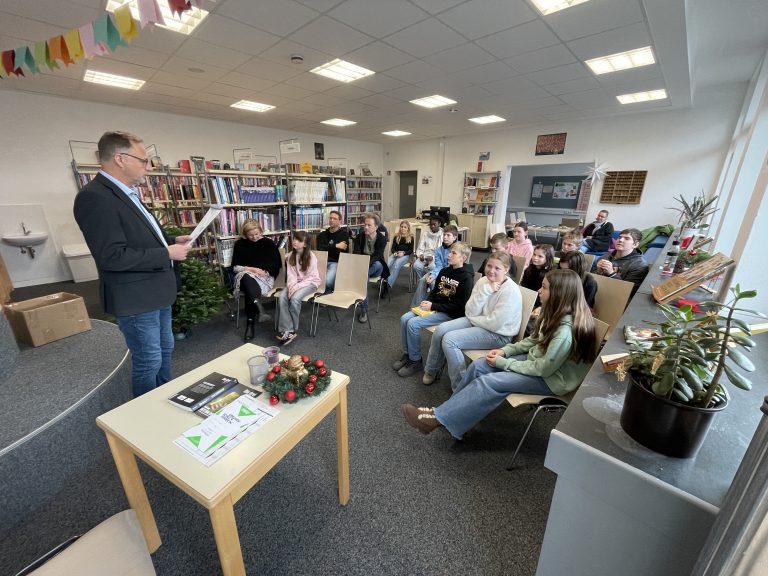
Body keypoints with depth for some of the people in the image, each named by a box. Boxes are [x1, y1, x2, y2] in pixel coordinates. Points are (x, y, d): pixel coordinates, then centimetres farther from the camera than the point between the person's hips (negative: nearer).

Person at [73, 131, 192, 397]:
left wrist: (172, 240, 6)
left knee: (164, 350, 22)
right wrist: (167, 253, -21)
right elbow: (112, 256, -26)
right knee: (149, 360, 5)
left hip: (157, 291, 10)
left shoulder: (128, 193, 11)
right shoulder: (94, 197, -20)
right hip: (136, 298, -10)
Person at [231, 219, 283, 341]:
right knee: (247, 277, -38)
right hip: (246, 277, 1)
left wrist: (266, 272, -11)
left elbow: (277, 265, 6)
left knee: (250, 290, -34)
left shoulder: (269, 243, 5)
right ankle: (259, 308, -57)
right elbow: (235, 267, 5)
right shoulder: (240, 244, 7)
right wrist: (252, 269, -11)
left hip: (265, 277, -1)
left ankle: (250, 325, -31)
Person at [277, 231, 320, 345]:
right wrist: (291, 285, -20)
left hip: (310, 283, -5)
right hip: (294, 283, 5)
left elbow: (311, 277, -13)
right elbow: (290, 274, -1)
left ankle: (291, 330, -12)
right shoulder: (290, 256, 4)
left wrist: (297, 286, -23)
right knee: (282, 297, -25)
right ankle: (288, 330, -24)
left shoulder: (311, 257, -12)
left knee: (295, 298, -31)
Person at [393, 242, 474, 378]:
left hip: (449, 314, -7)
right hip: (433, 307, 7)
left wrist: (433, 306, -19)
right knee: (404, 318, -12)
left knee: (413, 323, -23)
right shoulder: (444, 271, 9)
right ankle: (407, 354, 3)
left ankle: (416, 361, -5)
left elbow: (459, 306, -17)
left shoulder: (467, 278, -13)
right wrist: (427, 303, -5)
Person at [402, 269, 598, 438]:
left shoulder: (566, 330, -31)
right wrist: (506, 350, -4)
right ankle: (449, 409, 3)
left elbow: (543, 369, -26)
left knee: (489, 382, -22)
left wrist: (503, 363, -18)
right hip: (536, 359, 8)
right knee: (478, 366, -7)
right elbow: (534, 340, 9)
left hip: (552, 378, -8)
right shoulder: (556, 313, -4)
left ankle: (439, 418, -13)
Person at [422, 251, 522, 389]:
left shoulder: (510, 291, -21)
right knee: (440, 330, -7)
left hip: (498, 334, -7)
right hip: (476, 322, 7)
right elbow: (470, 312, -9)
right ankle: (431, 371, 15)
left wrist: (472, 318, -9)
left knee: (449, 340, -22)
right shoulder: (483, 281, -2)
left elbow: (495, 324, -24)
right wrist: (485, 291, -20)